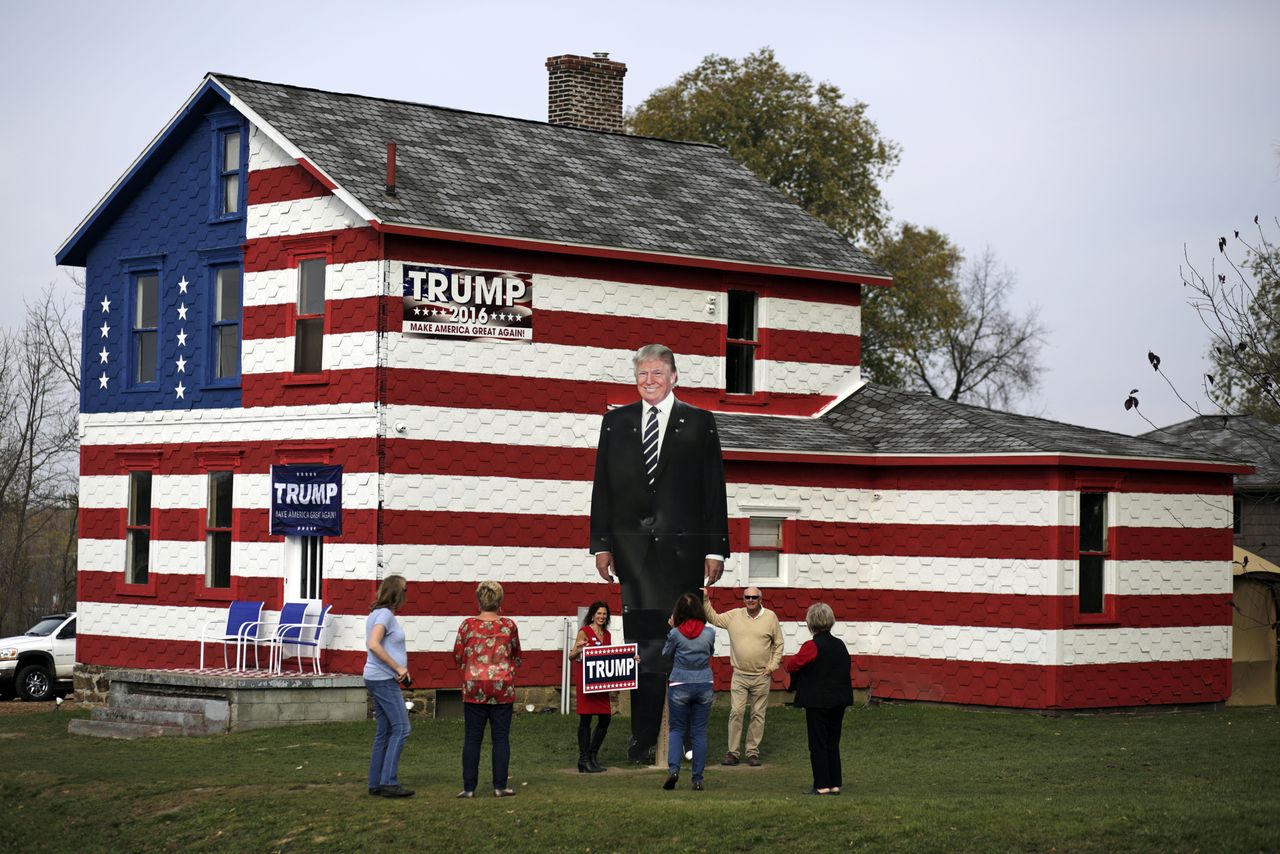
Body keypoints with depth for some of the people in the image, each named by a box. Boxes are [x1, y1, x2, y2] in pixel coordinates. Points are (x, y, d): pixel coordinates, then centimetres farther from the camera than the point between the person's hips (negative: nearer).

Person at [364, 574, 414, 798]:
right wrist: (398, 667, -19)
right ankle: (388, 782, -13)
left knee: (384, 731, 11)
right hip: (383, 679, -10)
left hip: (380, 680, 10)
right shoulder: (385, 615, -13)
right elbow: (374, 645, -25)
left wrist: (400, 670, 13)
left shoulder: (377, 614, 16)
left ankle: (376, 783, 12)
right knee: (400, 728, -10)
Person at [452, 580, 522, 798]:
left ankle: (469, 787, 4)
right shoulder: (508, 625, -2)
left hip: (474, 687, 0)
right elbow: (516, 656, 11)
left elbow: (458, 656, 5)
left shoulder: (468, 625, -4)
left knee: (472, 738, 4)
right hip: (503, 687, 0)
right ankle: (500, 786, 4)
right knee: (501, 737, 5)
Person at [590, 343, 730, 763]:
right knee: (640, 639, -1)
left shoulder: (699, 423, 5)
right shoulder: (615, 422, 11)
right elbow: (602, 488, 11)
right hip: (633, 549, 2)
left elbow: (714, 490, 3)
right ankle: (644, 735, 0)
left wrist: (715, 549, -3)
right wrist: (601, 544, 4)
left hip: (681, 547, -1)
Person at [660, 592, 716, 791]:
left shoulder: (676, 633, -8)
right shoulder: (709, 633, -3)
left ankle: (673, 768, -13)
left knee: (676, 729, 10)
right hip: (704, 686, 2)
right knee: (699, 732, 7)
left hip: (680, 686, -2)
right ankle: (698, 779, 6)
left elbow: (665, 653, 8)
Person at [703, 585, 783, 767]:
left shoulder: (770, 617, 1)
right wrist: (705, 600, 2)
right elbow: (713, 618, 14)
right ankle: (732, 752, 0)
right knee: (736, 712, -5)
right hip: (739, 675, 1)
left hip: (761, 677, 0)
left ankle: (753, 752, 12)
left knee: (757, 715, 5)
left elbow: (778, 644, 7)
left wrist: (773, 665, -1)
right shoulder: (734, 616, 4)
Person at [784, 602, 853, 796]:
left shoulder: (812, 646, -16)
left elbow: (792, 665, -12)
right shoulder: (840, 645, 6)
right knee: (833, 743, 13)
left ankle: (822, 785, -1)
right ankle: (835, 784, 14)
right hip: (838, 701, 7)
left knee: (818, 744, 0)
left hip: (818, 702, -7)